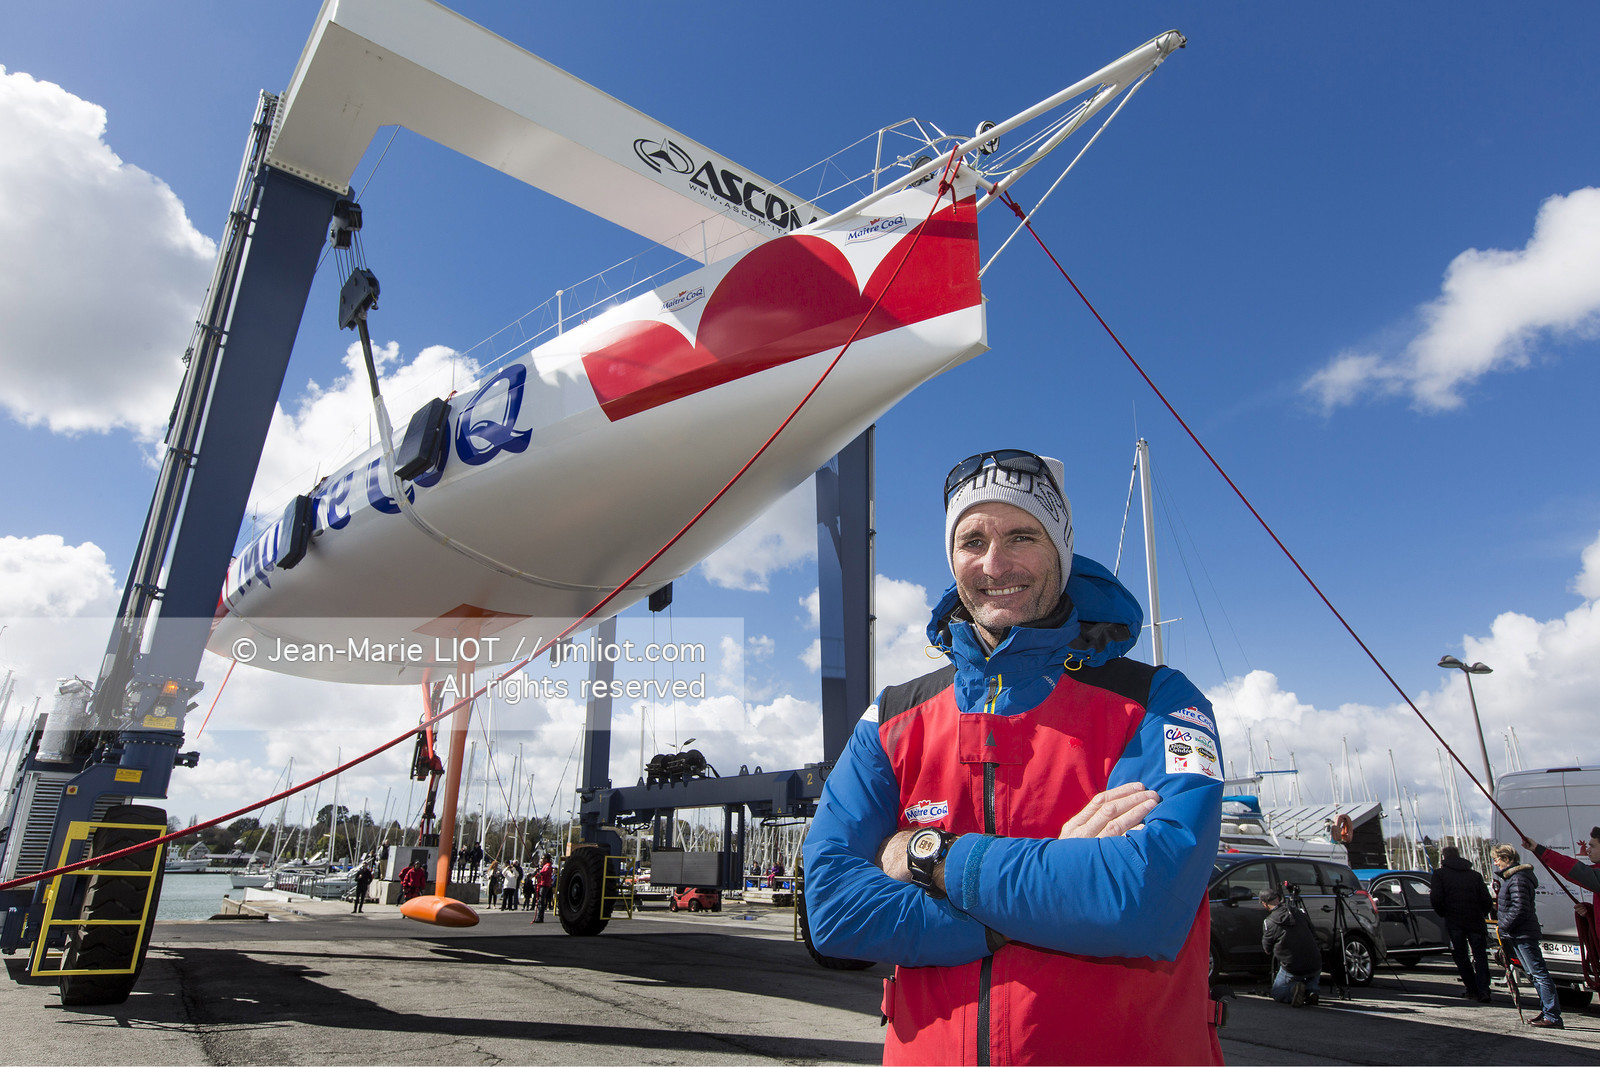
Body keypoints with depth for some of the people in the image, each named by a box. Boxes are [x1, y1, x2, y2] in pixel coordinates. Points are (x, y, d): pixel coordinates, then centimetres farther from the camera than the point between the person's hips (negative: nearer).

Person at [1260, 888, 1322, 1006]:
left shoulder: (1269, 923, -10)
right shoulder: (1300, 912, 1)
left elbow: (1267, 950, 2)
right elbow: (1313, 936, 16)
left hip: (1292, 969, -3)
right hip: (1315, 967, 4)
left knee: (1276, 994, 19)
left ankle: (1293, 989, -12)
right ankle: (1311, 989, 7)